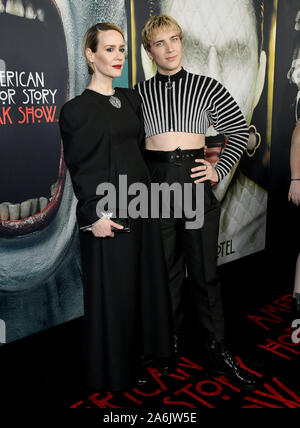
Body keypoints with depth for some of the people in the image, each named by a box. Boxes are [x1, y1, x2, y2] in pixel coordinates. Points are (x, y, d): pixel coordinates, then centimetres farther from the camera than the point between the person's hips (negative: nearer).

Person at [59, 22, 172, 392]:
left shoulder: (131, 98, 11)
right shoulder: (76, 109, -8)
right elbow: (78, 169, -9)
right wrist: (94, 216, -14)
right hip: (106, 209, -6)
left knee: (144, 276, 16)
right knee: (111, 287, 4)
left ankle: (142, 345, 37)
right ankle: (112, 366, 25)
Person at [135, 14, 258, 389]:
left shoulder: (207, 87, 5)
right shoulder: (138, 94, 6)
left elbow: (239, 130, 10)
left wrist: (220, 170, 0)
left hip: (196, 182, 0)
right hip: (155, 184, 1)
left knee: (204, 270, 5)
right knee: (165, 268, 10)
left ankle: (217, 349, 19)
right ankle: (170, 342, 28)